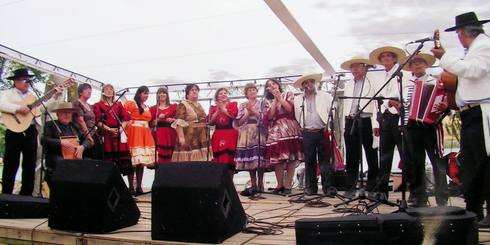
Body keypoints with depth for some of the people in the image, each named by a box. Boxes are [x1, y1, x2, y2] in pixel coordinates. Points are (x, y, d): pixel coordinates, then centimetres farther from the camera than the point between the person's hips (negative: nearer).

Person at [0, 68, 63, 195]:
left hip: (31, 132, 5)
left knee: (30, 165, 9)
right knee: (11, 165, 0)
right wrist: (19, 108, -26)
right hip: (14, 131, -5)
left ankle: (26, 194, 18)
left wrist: (56, 96, 9)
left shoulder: (32, 94, 16)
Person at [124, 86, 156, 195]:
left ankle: (139, 187, 7)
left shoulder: (147, 108, 21)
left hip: (145, 134, 7)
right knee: (133, 161, -9)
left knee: (142, 161, 4)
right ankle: (131, 187, -3)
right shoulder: (130, 103, 0)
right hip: (133, 133, -7)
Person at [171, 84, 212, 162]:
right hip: (189, 137, -7)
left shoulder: (199, 106, 18)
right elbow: (179, 122, -14)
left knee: (201, 159, 5)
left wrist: (206, 136, 18)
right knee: (188, 162, -8)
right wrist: (181, 137, -23)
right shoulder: (183, 105, -4)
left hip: (201, 137, 7)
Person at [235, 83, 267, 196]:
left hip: (259, 132, -2)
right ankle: (253, 185, 4)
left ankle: (260, 184, -4)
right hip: (246, 134, 3)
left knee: (259, 158, -11)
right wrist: (248, 113, -4)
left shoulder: (261, 103, 11)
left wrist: (252, 110, -6)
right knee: (249, 159, -2)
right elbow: (239, 122, 7)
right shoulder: (243, 105, 17)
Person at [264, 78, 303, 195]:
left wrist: (280, 97, 0)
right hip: (276, 131, 2)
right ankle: (280, 185, 3)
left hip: (290, 129, -2)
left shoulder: (288, 94, 12)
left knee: (291, 158, -8)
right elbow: (270, 116, 2)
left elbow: (290, 109, -5)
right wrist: (275, 100, 2)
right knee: (277, 159, -7)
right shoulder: (268, 101, 19)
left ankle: (288, 185, -4)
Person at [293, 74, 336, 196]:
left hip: (322, 132, -1)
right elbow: (296, 116, 12)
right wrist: (301, 128, 4)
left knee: (325, 160, -3)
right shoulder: (298, 99, 12)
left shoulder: (325, 96, 8)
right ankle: (311, 187, 13)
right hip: (307, 134, 2)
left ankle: (328, 186, 0)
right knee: (309, 160, 5)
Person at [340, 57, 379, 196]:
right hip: (350, 122, 5)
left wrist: (376, 124, -14)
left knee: (371, 157, 0)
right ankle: (351, 188, 11)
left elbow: (376, 104, -4)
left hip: (366, 121, -4)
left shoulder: (373, 83, 4)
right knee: (351, 157, 5)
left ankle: (372, 188, 7)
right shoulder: (348, 85, 21)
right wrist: (345, 124, 12)